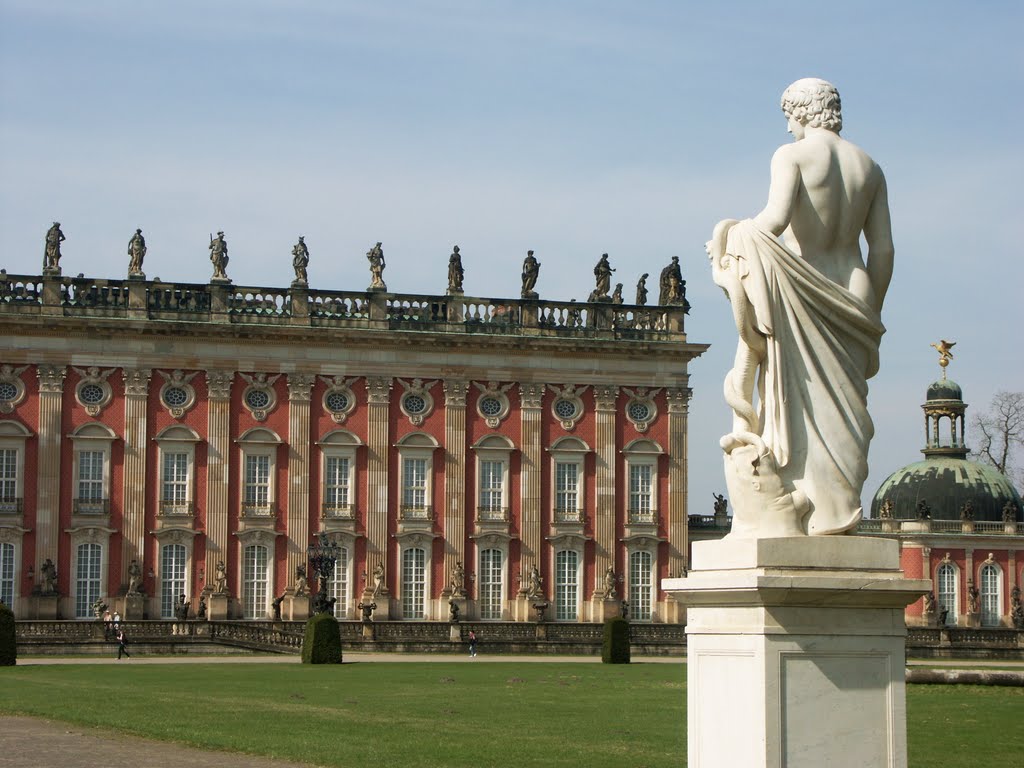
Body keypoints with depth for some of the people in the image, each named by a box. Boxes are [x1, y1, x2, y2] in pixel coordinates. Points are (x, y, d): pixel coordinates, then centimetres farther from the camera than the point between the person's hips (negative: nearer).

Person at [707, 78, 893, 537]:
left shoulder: (792, 156, -7)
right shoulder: (869, 167, 9)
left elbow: (776, 219, -24)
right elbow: (883, 250, 9)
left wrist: (730, 240, -8)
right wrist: (870, 312, 16)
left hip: (799, 293, -5)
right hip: (852, 292, 5)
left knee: (797, 403, -2)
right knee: (843, 408, 7)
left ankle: (789, 516, -5)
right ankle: (838, 513, 4)